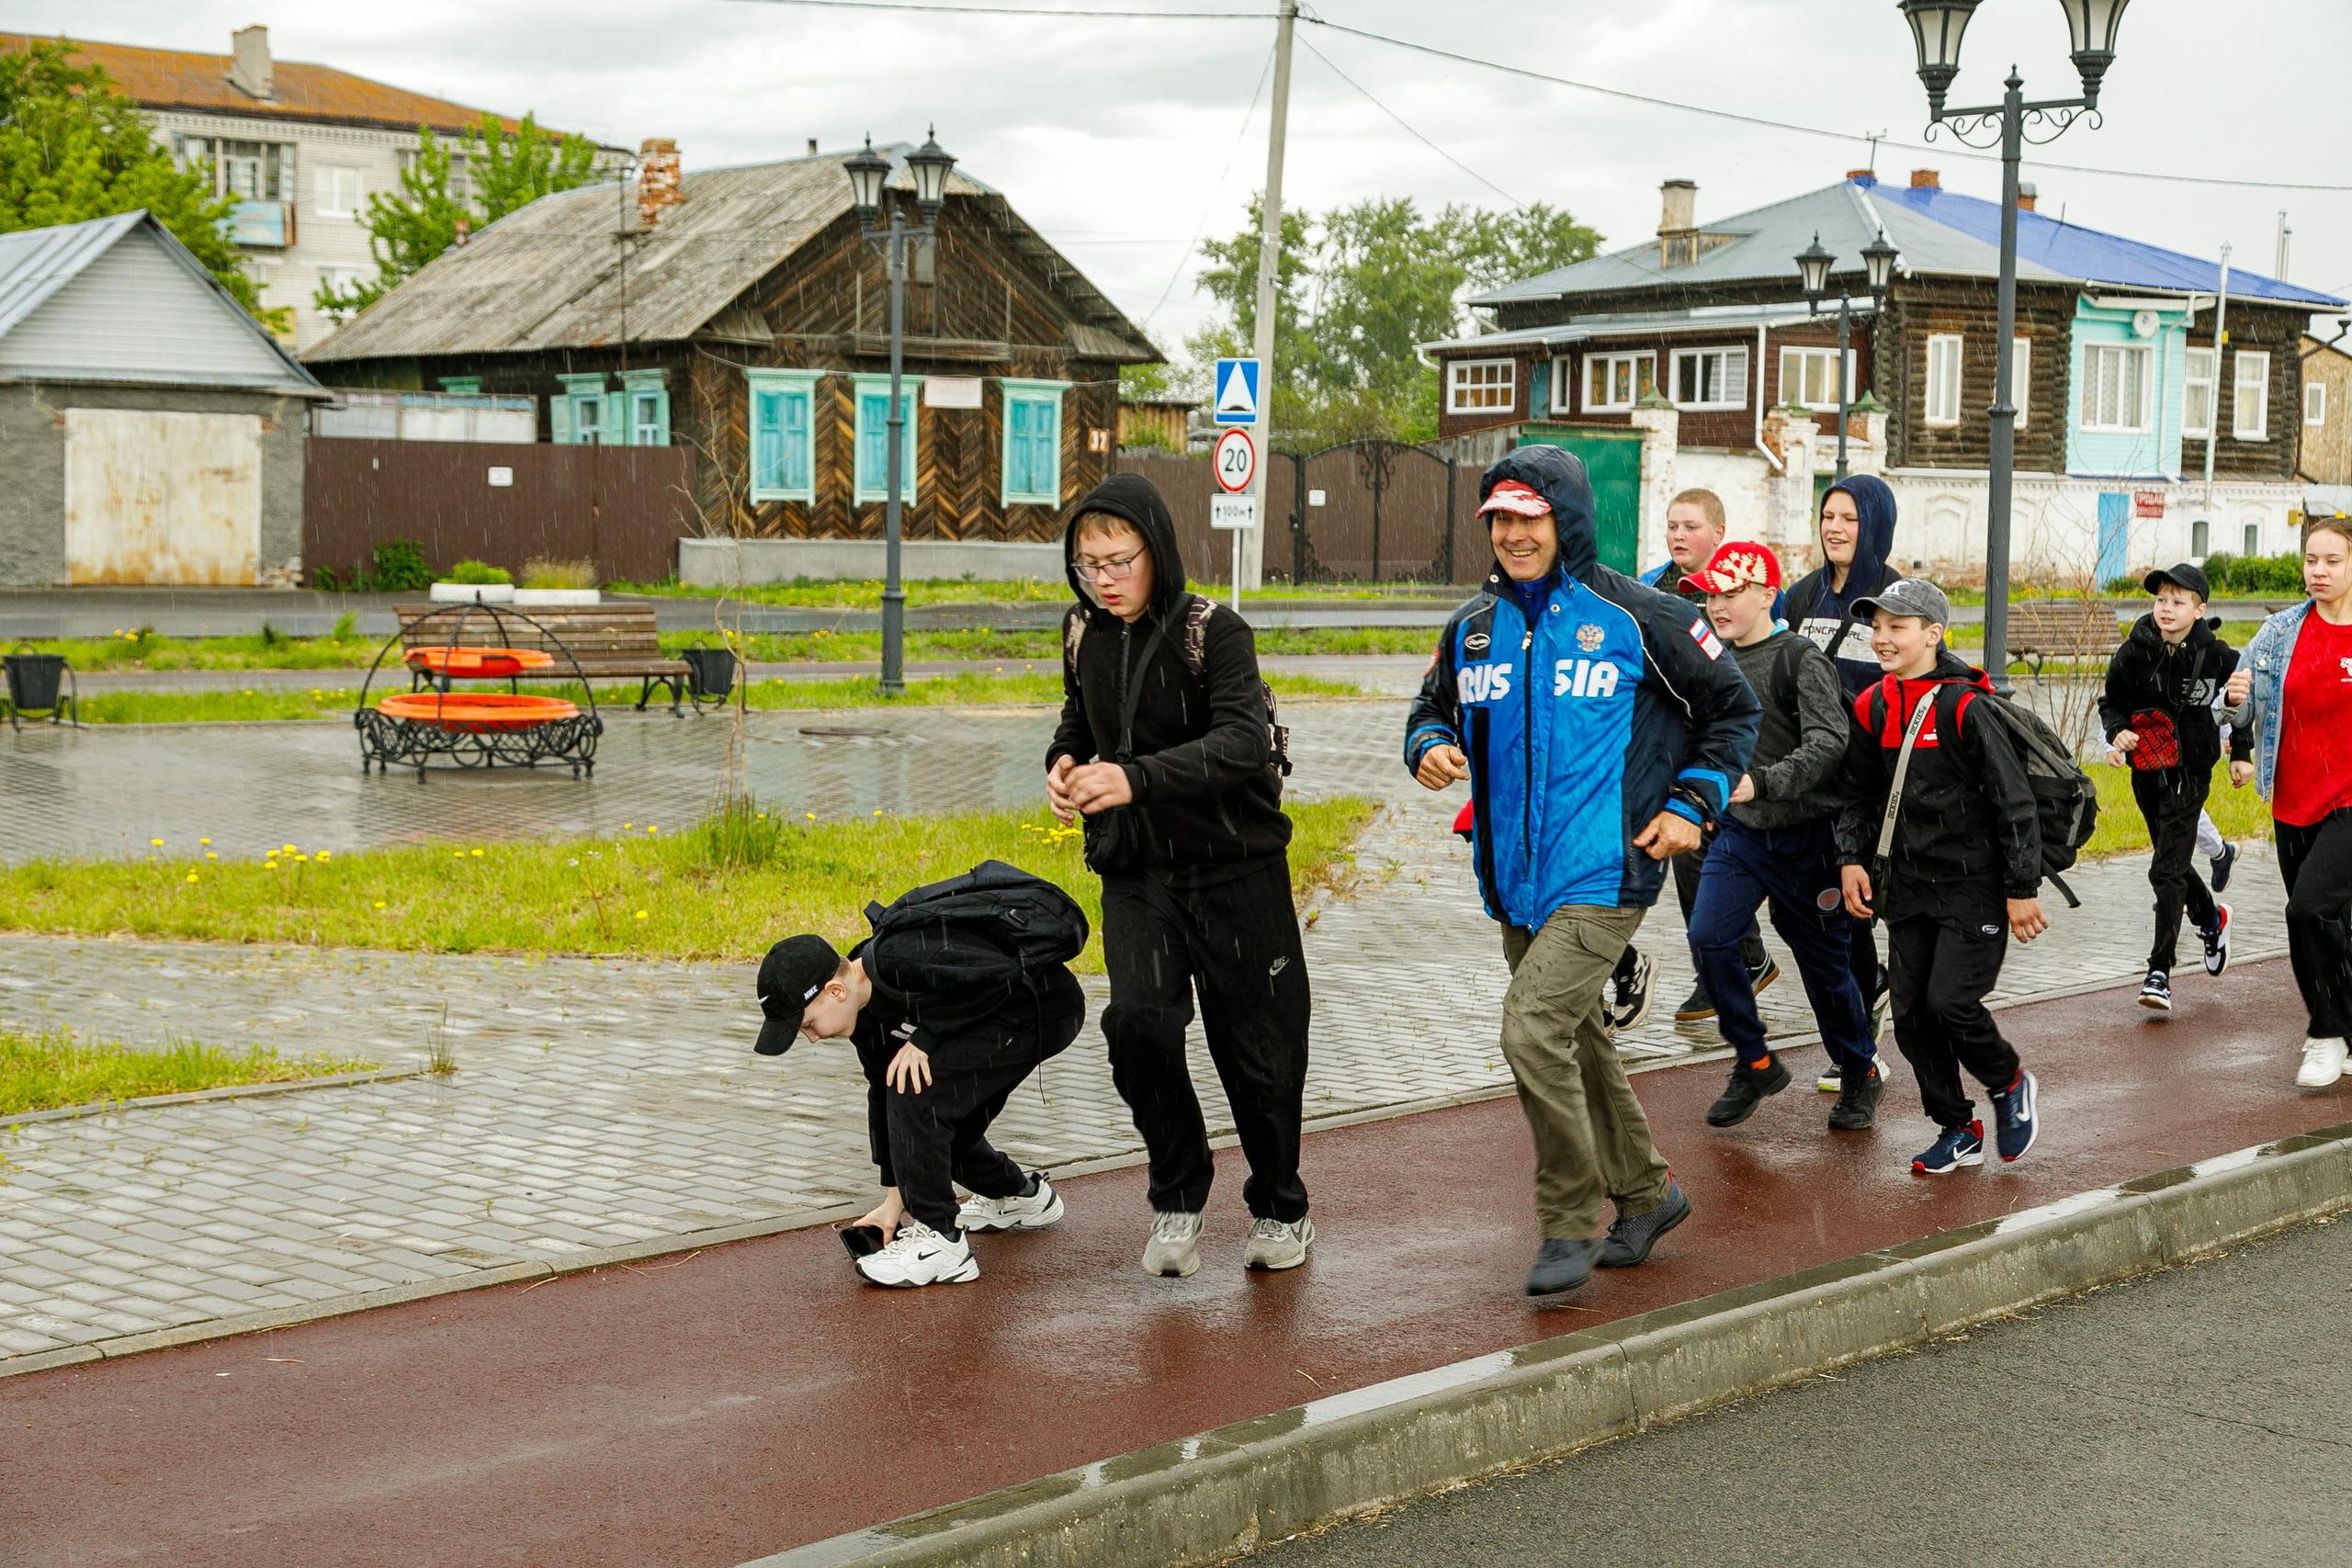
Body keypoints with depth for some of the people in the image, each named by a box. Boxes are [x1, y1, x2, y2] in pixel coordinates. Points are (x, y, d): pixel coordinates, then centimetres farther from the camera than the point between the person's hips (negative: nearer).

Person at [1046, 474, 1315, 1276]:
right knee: (1137, 1019, -19)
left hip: (1236, 869, -3)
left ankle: (1280, 1208, 29)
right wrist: (1063, 765, -3)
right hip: (1138, 872, 3)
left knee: (1254, 1042, 5)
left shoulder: (1214, 630, -14)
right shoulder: (1085, 633, 3)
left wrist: (1137, 778, -39)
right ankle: (1177, 1195, 2)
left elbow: (1243, 741, -27)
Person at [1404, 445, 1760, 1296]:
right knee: (1577, 1040, 17)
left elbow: (1731, 707, 3)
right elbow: (1433, 708, 21)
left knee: (1533, 1030, -18)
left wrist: (1692, 804, -5)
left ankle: (1570, 1224, -3)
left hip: (1603, 874, -7)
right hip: (1516, 878, 7)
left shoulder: (1635, 617, -7)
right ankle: (1645, 1193, 36)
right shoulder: (1474, 627, 8)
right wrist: (1429, 748, -3)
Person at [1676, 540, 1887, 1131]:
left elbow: (1828, 743, -26)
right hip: (1738, 832, 5)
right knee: (1708, 938, -13)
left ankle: (1862, 1075, 29)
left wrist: (1761, 783, -38)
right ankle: (1754, 1064, 5)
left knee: (1823, 960, 7)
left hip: (1804, 833, -5)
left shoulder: (1800, 660, -14)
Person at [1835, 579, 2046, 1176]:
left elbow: (2014, 801, -14)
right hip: (1909, 886, 7)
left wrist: (2022, 889, -14)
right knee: (1910, 1012, 4)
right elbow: (1859, 794, 17)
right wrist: (1852, 858, 3)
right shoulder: (1873, 708, 5)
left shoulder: (1965, 707, -15)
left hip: (1975, 885, -7)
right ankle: (1957, 1131, 19)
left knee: (1951, 1001, -14)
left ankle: (2011, 1086, 16)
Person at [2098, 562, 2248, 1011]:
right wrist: (2118, 732, -15)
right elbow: (2111, 702, 5)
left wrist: (2242, 750, 5)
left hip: (2190, 772, -4)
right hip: (2146, 772, 4)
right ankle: (2212, 918, 50)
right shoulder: (2134, 653, -7)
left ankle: (2160, 972, -9)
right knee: (2172, 864, 20)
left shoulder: (2216, 656, -11)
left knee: (2167, 871, -12)